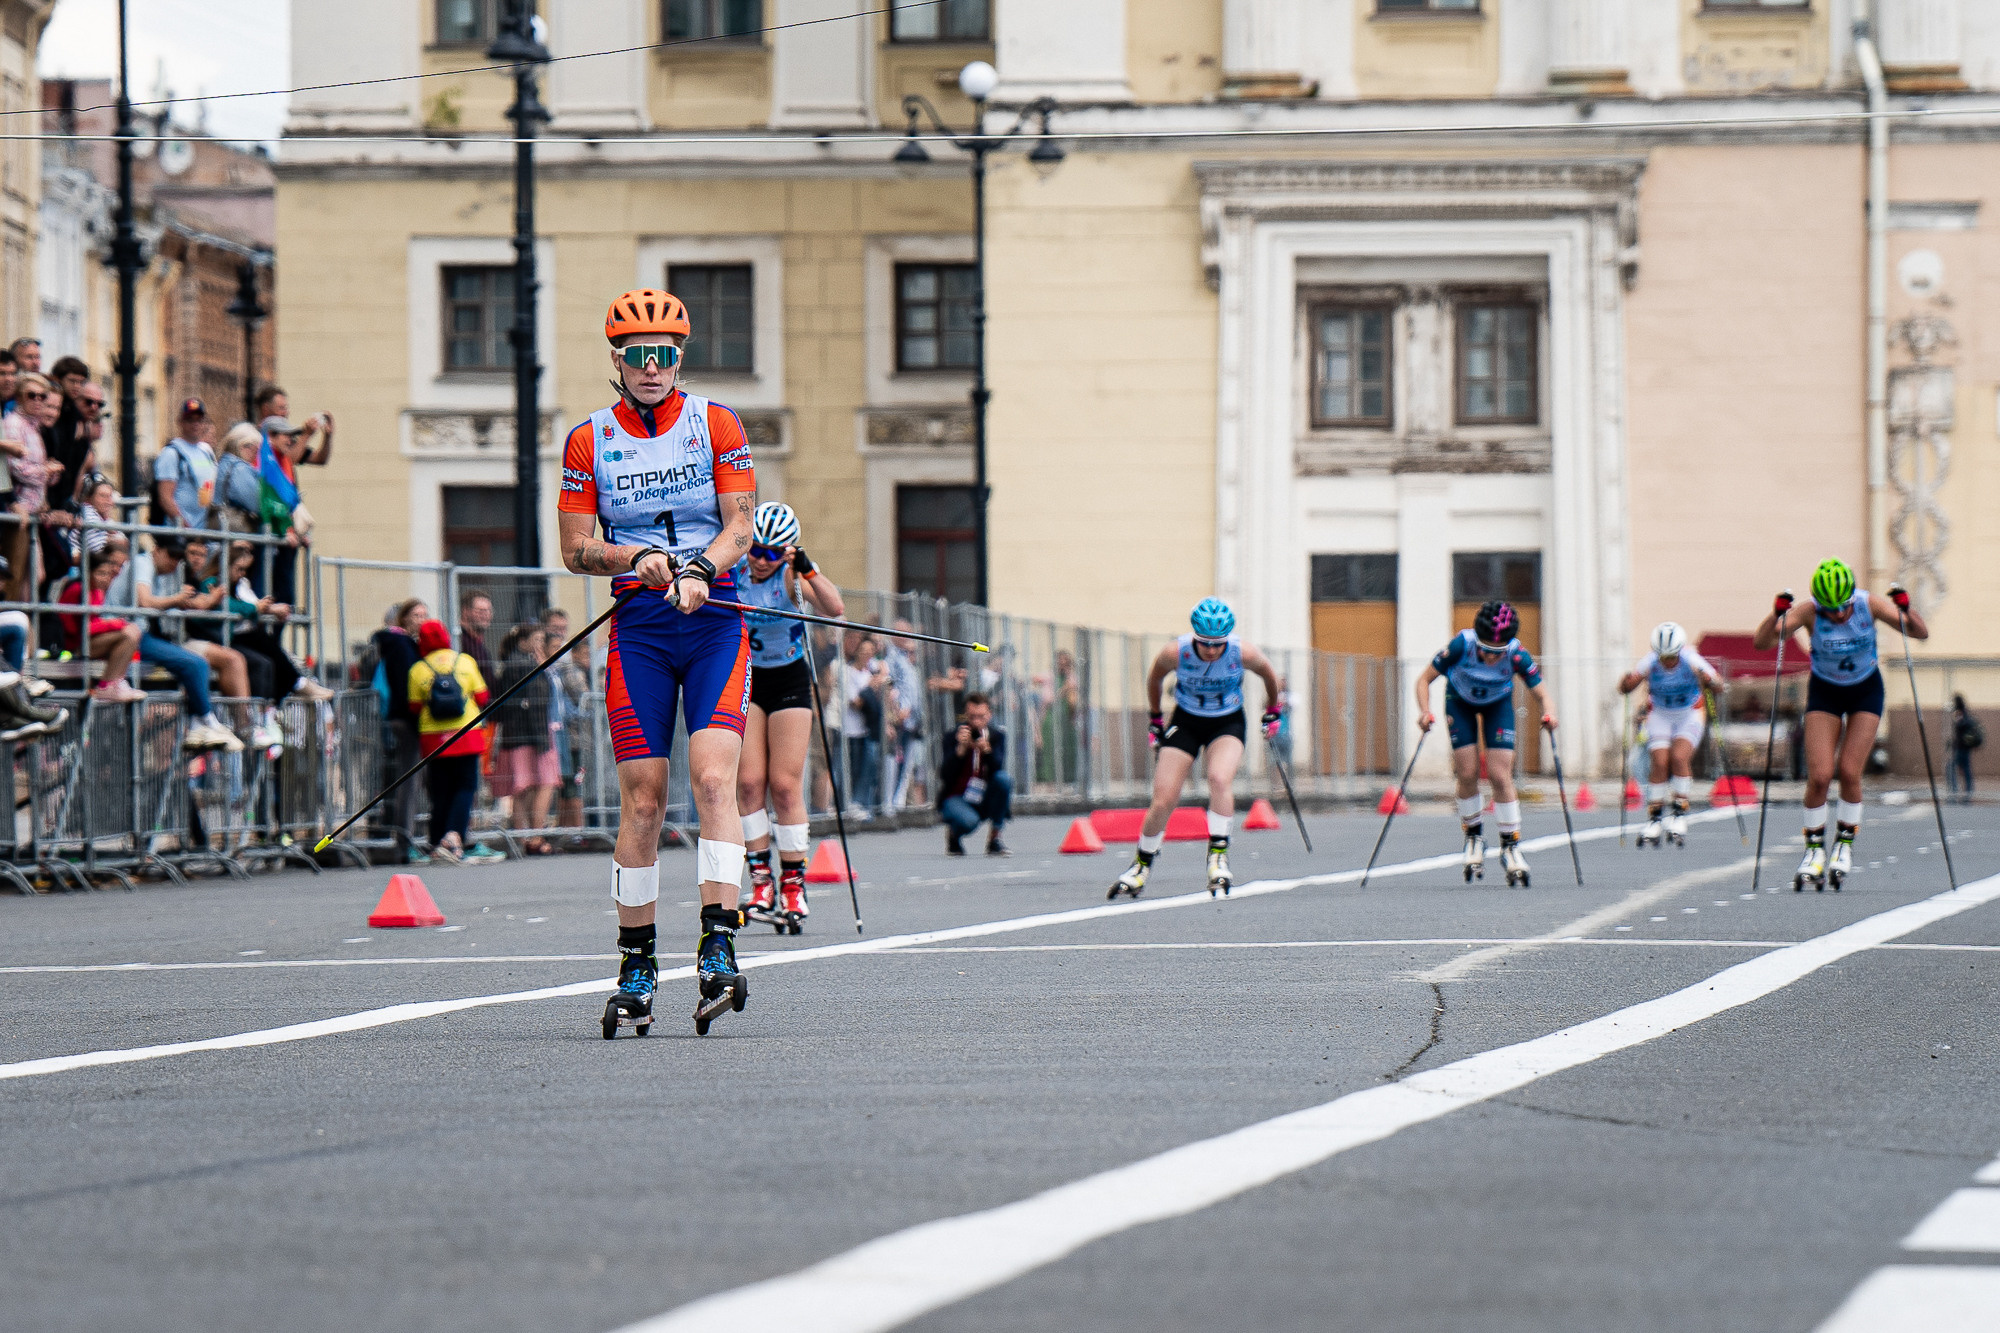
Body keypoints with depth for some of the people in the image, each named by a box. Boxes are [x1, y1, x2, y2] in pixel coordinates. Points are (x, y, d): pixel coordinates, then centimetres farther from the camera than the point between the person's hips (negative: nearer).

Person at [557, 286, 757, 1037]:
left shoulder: (716, 425, 5)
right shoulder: (589, 441, 7)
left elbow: (740, 526, -1)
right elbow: (576, 550, 5)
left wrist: (698, 569, -20)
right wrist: (638, 559, -14)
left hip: (715, 616, -1)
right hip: (637, 626, 1)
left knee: (713, 776, -17)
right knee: (641, 798, -2)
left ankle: (718, 949, -21)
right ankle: (636, 968, 7)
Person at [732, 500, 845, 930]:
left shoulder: (790, 577, -15)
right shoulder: (730, 574, -9)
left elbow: (835, 609, -29)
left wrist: (807, 568, -38)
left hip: (788, 681, -2)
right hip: (743, 679, 2)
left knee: (785, 785, -7)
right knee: (749, 781, -10)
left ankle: (794, 887, 0)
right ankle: (761, 881, -5)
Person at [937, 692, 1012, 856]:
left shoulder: (997, 735, -1)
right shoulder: (955, 736, -9)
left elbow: (999, 768, -17)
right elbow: (945, 776, -19)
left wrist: (987, 750, -34)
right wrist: (960, 749, -30)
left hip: (986, 800, 3)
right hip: (956, 798, -3)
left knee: (1004, 779, -27)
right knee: (969, 820, -36)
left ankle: (995, 839, -12)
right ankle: (953, 835, 5)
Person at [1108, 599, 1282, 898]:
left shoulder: (1244, 653, -23)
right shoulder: (1175, 653, -24)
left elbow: (1269, 675, 1)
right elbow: (1154, 678, 1)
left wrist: (1272, 713, 12)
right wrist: (1154, 720, 11)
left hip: (1228, 724, 0)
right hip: (1185, 723, 0)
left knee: (1219, 778, -31)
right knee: (1162, 801, -7)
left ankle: (1218, 854, -21)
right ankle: (1142, 865, 15)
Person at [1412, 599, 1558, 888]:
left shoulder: (1517, 655, -33)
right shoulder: (1461, 645, -34)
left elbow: (1541, 693, -25)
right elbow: (1425, 679, -24)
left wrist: (1549, 713, -47)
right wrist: (1425, 711, -41)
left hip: (1498, 704, 0)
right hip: (1460, 701, 0)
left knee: (1500, 776, -12)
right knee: (1467, 774, -9)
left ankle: (1510, 846, -1)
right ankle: (1473, 837, 14)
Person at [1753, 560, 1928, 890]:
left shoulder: (1868, 605, -21)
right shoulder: (1808, 611, -24)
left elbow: (1921, 633, -18)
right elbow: (1762, 643, -30)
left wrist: (1906, 610, -37)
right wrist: (1776, 615, -48)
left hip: (1866, 690, 0)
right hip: (1825, 691, 0)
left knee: (1849, 773, -11)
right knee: (1819, 776, -12)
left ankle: (1845, 843, 10)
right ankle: (1814, 850, 4)